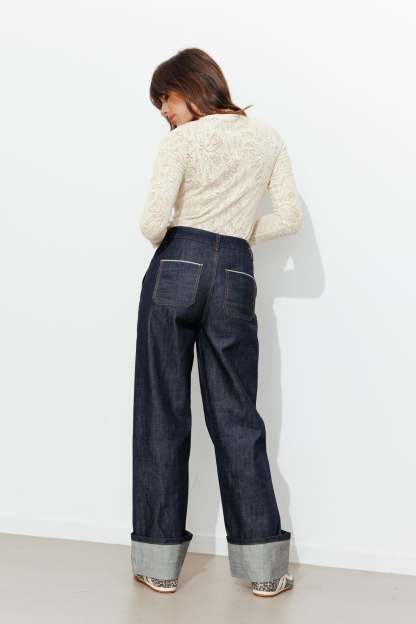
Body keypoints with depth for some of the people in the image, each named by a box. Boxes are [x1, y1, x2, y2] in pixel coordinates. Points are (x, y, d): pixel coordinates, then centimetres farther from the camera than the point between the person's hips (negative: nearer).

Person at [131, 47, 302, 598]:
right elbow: (289, 217, 5)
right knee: (236, 417, 8)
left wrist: (166, 244, 9)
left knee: (163, 413, 5)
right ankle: (262, 565, 9)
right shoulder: (267, 136, 9)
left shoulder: (180, 142, -3)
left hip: (176, 270, -3)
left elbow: (153, 222, -13)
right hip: (236, 279, 3)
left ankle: (160, 562, 11)